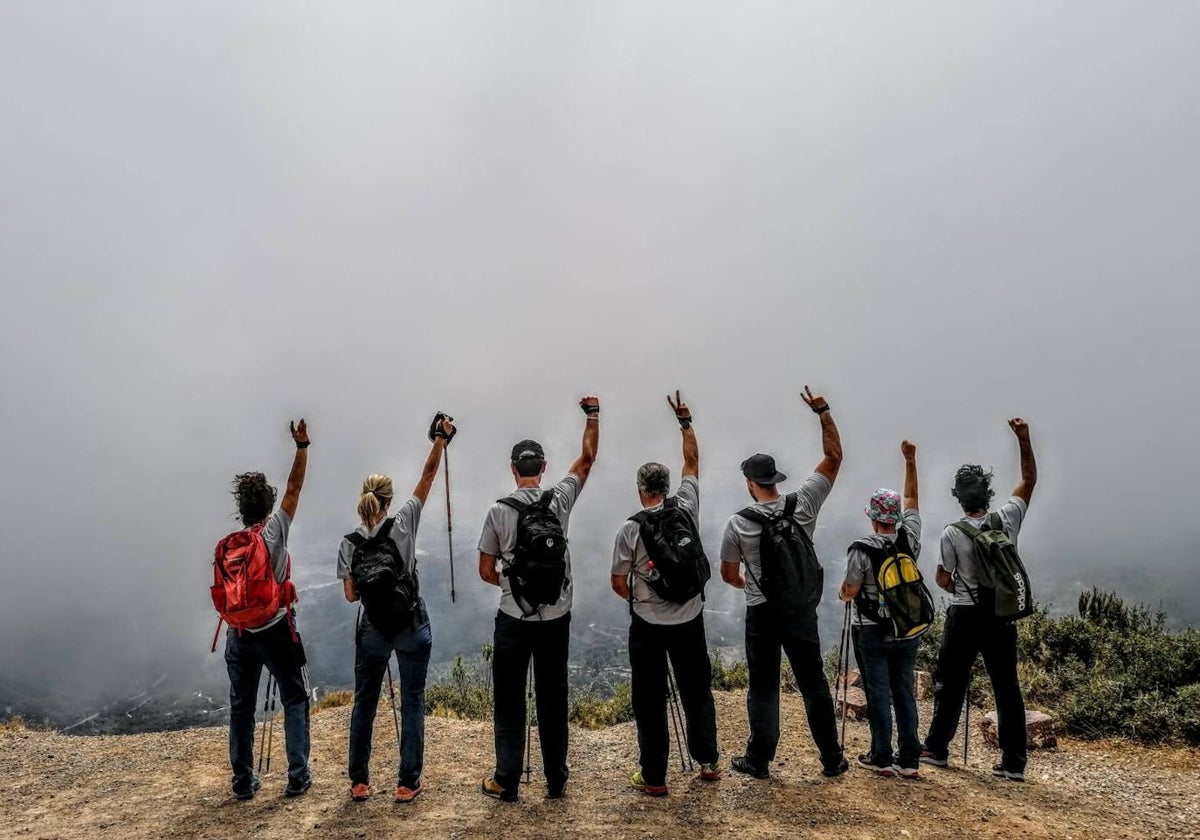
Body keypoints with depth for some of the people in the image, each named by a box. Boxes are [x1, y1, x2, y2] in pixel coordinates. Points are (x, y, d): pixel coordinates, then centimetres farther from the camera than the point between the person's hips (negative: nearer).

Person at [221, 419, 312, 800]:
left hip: (239, 633, 3)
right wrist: (302, 446, -4)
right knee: (295, 701, 9)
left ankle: (243, 781, 18)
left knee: (241, 707, 12)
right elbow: (295, 487, -7)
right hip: (276, 630, -3)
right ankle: (298, 776, 7)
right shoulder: (275, 529, -10)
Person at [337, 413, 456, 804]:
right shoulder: (403, 523, -9)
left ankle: (359, 782, 23)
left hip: (373, 630, 2)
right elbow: (428, 475, -4)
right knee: (412, 703, 8)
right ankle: (407, 784, 11)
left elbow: (350, 595, -3)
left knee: (364, 704, 16)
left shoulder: (348, 543, -4)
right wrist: (441, 438, 2)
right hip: (413, 626, -1)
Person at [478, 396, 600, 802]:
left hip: (513, 619, -2)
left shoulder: (499, 511, -9)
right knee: (553, 700, 12)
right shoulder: (560, 500, -5)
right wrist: (593, 416, 15)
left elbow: (485, 572, -3)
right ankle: (556, 780, 22)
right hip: (556, 618, 2)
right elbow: (587, 458, 11)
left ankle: (506, 782, 17)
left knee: (509, 701, 10)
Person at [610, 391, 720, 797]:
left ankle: (654, 777, 12)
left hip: (647, 625, -3)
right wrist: (685, 422, 18)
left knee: (649, 700, 6)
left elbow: (618, 582, -4)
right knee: (697, 691, 17)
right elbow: (692, 461, 11)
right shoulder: (686, 509, -3)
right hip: (690, 620, 3)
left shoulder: (630, 529, -10)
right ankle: (708, 762, 28)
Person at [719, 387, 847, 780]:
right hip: (801, 609, 2)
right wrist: (823, 412, -2)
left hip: (761, 613, -2)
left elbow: (728, 574, 1)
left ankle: (759, 760, 18)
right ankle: (832, 759, 21)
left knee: (763, 688, 9)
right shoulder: (803, 505, -8)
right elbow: (834, 457, -1)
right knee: (814, 684, 12)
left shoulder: (738, 523, -11)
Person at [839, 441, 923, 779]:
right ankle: (909, 759, 12)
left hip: (872, 632, -4)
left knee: (878, 694, 3)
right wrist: (910, 460, 13)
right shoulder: (910, 539, -3)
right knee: (905, 691, 9)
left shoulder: (862, 550, -15)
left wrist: (844, 591, 12)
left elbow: (849, 593, -11)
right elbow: (911, 498, 10)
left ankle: (882, 758, 9)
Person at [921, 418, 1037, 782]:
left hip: (964, 616, -3)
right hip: (1002, 616, 3)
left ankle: (937, 749, 16)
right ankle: (1014, 762, 9)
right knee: (1007, 687, 7)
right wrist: (1023, 438, 6)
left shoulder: (952, 533, -11)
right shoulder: (1008, 519, -4)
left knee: (950, 683, 7)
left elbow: (943, 580, -4)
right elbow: (1029, 480, 9)